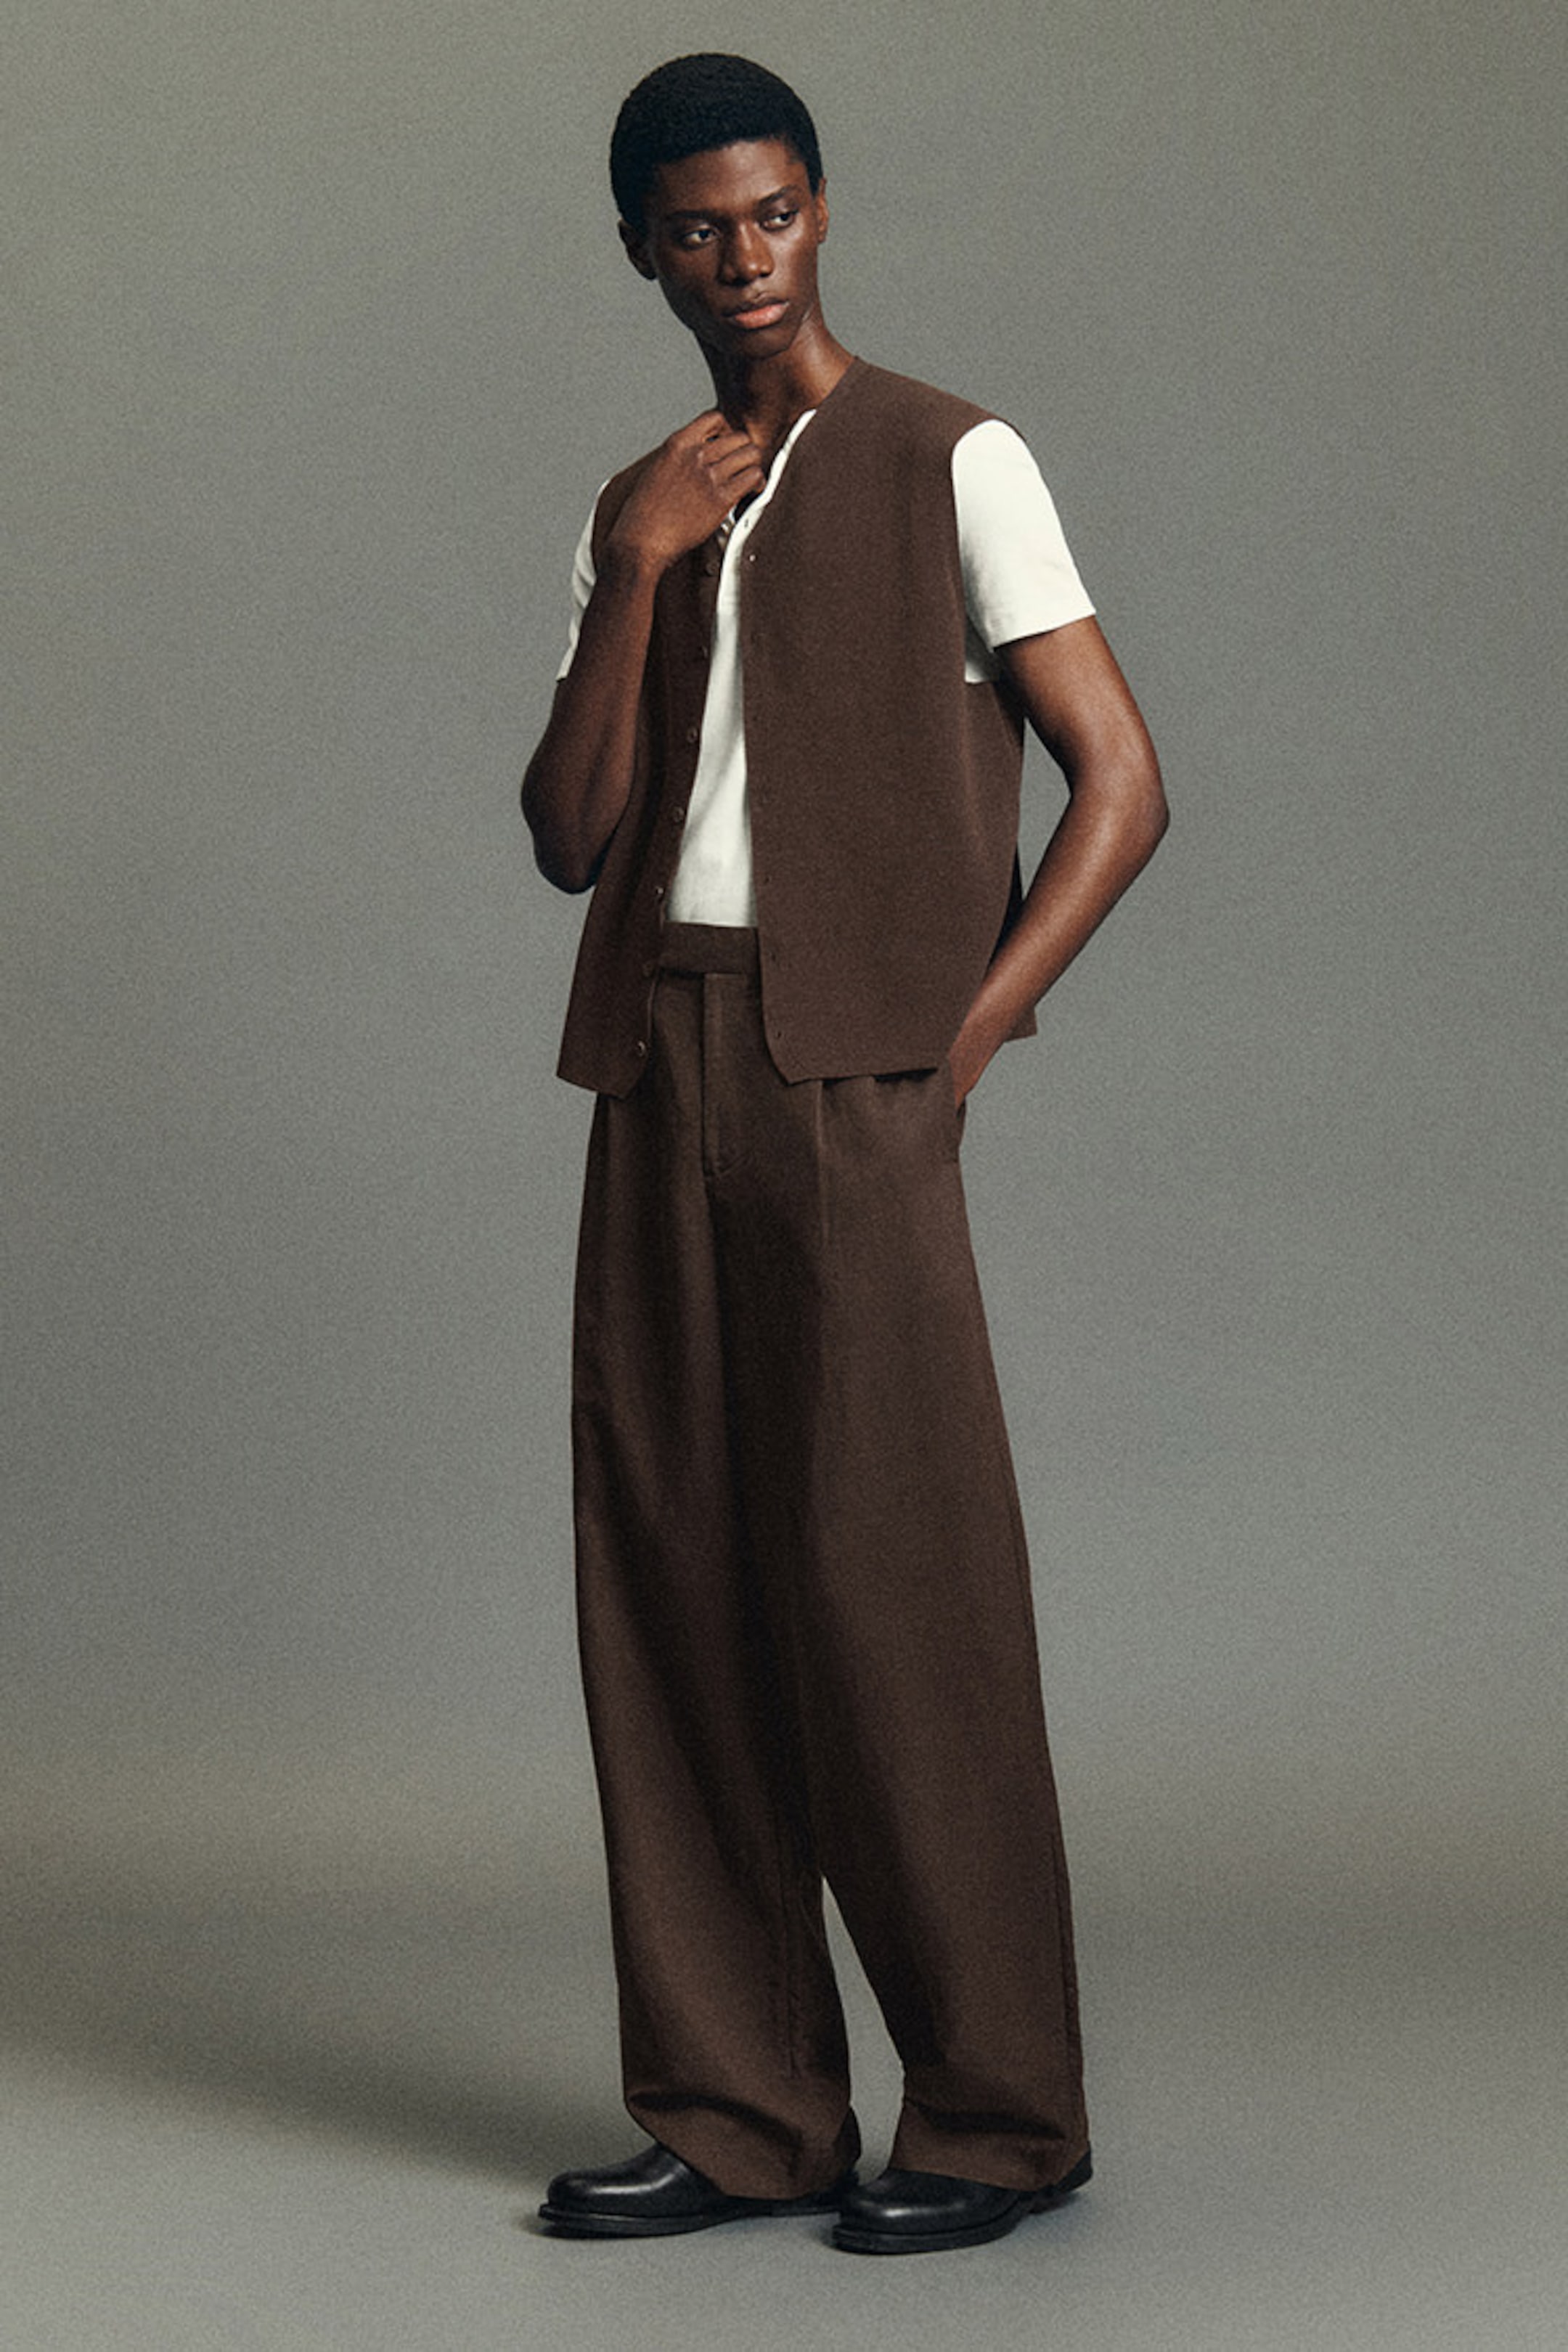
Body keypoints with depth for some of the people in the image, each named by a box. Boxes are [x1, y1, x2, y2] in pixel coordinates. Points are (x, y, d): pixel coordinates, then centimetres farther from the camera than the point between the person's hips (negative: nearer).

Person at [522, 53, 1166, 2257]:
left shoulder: (951, 465, 2)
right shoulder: (644, 511, 18)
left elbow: (1120, 782, -3)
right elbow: (571, 835, 7)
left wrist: (967, 1037, -8)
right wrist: (639, 572, -3)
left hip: (850, 1076, -6)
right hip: (661, 1072, 6)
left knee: (893, 1582, -6)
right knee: (670, 1582, 4)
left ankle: (999, 2112, 4)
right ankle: (743, 2107, 12)